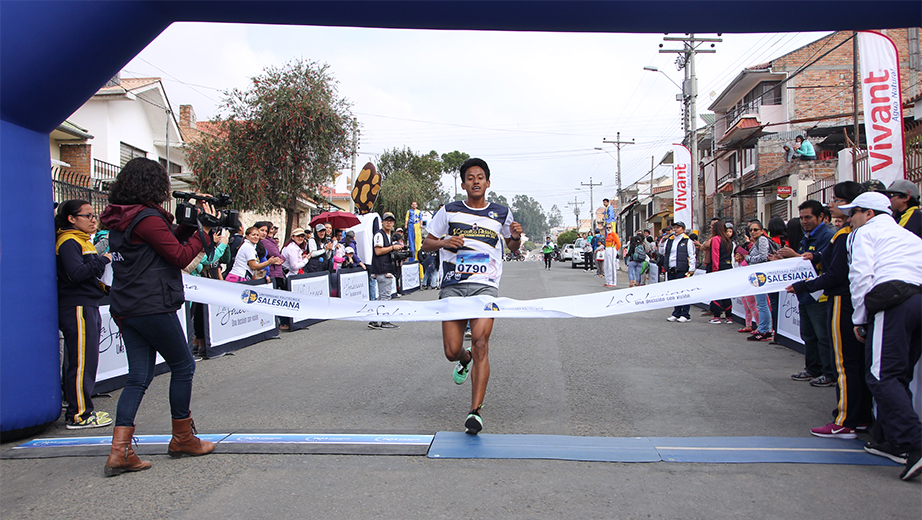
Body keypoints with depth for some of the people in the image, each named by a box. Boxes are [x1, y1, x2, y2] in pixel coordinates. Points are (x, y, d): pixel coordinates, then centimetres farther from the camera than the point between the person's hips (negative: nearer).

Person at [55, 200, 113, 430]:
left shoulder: (83, 240, 21)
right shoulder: (68, 242, -10)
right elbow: (77, 273, -24)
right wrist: (102, 260, -16)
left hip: (88, 306, 10)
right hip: (77, 307, -10)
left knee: (87, 360, 13)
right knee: (82, 362, -8)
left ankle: (82, 409, 22)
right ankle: (79, 415, -3)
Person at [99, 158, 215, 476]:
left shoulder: (119, 219, 13)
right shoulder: (148, 218, -15)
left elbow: (168, 242, 17)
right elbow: (180, 256, -12)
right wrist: (204, 230, -2)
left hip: (126, 308, 9)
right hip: (152, 307, -9)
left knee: (139, 376, 8)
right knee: (183, 366, 7)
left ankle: (120, 450, 2)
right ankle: (182, 439, 19)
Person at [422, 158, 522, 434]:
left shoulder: (502, 213, 12)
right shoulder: (449, 211, 9)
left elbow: (512, 246, 25)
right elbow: (426, 243, 15)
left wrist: (516, 236, 2)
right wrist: (443, 243, -7)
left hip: (485, 285, -1)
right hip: (453, 285, 1)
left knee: (480, 343, -20)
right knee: (452, 351, -2)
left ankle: (476, 411, -17)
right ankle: (465, 360, 38)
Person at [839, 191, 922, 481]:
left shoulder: (866, 232, 9)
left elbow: (861, 275, -5)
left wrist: (860, 318, 1)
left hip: (893, 303, -8)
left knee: (882, 375, -11)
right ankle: (894, 442, 16)